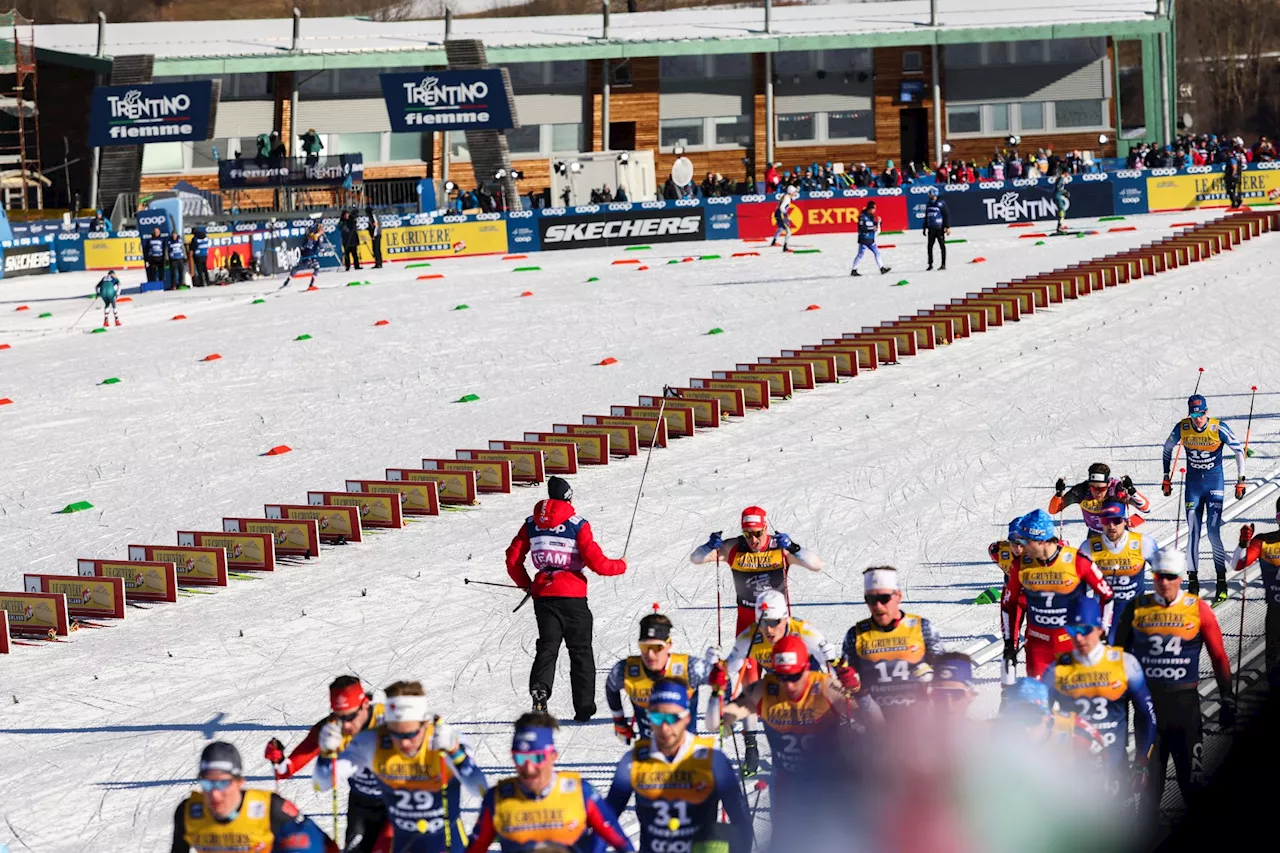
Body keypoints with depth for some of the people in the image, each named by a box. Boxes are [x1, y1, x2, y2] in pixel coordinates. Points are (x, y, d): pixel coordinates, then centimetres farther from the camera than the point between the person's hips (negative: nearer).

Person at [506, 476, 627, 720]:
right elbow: (595, 561, -11)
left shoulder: (532, 524, 6)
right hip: (572, 594, -3)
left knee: (547, 646, 6)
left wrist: (525, 584, 24)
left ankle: (539, 687, -23)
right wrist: (620, 566, 8)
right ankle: (584, 707, 8)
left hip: (543, 593, 3)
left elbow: (513, 558, 7)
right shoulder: (577, 524, -7)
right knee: (581, 651, 8)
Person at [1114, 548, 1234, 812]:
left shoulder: (1198, 609, -2)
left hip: (1185, 700, -2)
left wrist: (1227, 701, 0)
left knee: (1190, 768, 1)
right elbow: (1119, 652, 11)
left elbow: (1219, 657, 2)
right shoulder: (1137, 608, 2)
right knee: (1149, 767, 7)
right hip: (1147, 698, 2)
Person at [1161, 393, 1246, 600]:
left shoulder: (1219, 428, -16)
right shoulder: (1182, 428, -8)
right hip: (1193, 484, 3)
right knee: (1193, 532, -1)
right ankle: (1193, 581, 5)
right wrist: (1166, 477, 12)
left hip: (1215, 483, -3)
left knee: (1213, 532, -11)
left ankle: (1222, 582, -6)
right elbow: (1167, 448, 10)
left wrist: (1241, 480, -6)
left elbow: (1238, 450, -5)